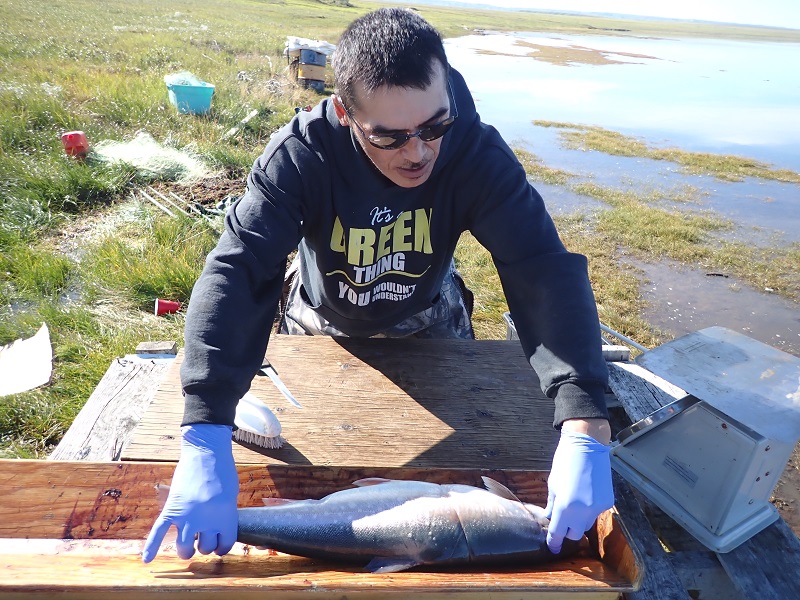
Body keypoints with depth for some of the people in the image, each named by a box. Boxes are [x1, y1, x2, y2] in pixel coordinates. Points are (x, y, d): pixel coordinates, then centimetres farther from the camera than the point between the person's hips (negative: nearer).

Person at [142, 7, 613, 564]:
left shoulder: (478, 154, -31)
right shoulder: (302, 153, -33)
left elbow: (547, 273, -38)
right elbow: (235, 272, -41)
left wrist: (585, 431, -49)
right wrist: (206, 440, -52)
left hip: (428, 324, 1)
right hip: (323, 324, 0)